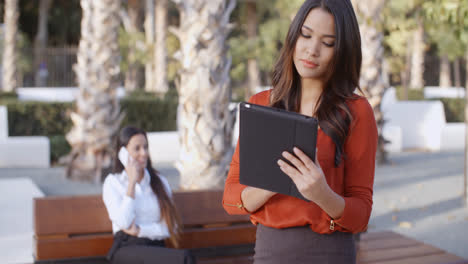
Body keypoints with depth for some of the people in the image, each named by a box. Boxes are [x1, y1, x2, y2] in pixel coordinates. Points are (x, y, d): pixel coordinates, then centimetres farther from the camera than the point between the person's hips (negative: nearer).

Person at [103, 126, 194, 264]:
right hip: (127, 249, -3)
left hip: (156, 247, 4)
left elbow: (171, 227, 10)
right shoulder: (112, 182, 8)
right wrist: (132, 182, -5)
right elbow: (124, 222, -9)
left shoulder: (160, 181, 17)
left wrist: (140, 230, -5)